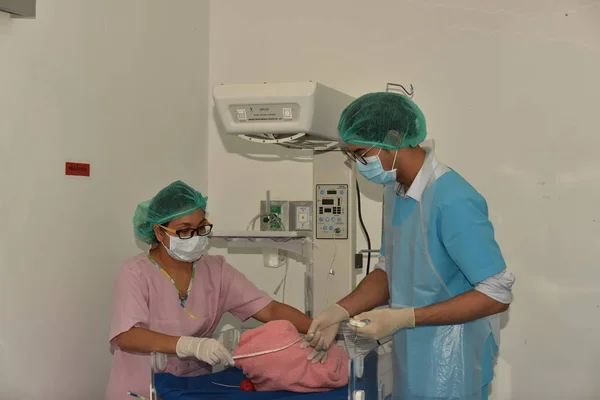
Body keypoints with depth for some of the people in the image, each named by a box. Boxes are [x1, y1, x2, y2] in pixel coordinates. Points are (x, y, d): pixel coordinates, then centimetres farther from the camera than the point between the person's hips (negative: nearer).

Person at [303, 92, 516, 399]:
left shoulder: (453, 201, -24)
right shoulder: (395, 191, 3)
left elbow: (497, 294, -23)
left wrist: (403, 318, -25)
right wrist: (341, 311, -6)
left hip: (450, 366, -7)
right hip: (411, 357, 7)